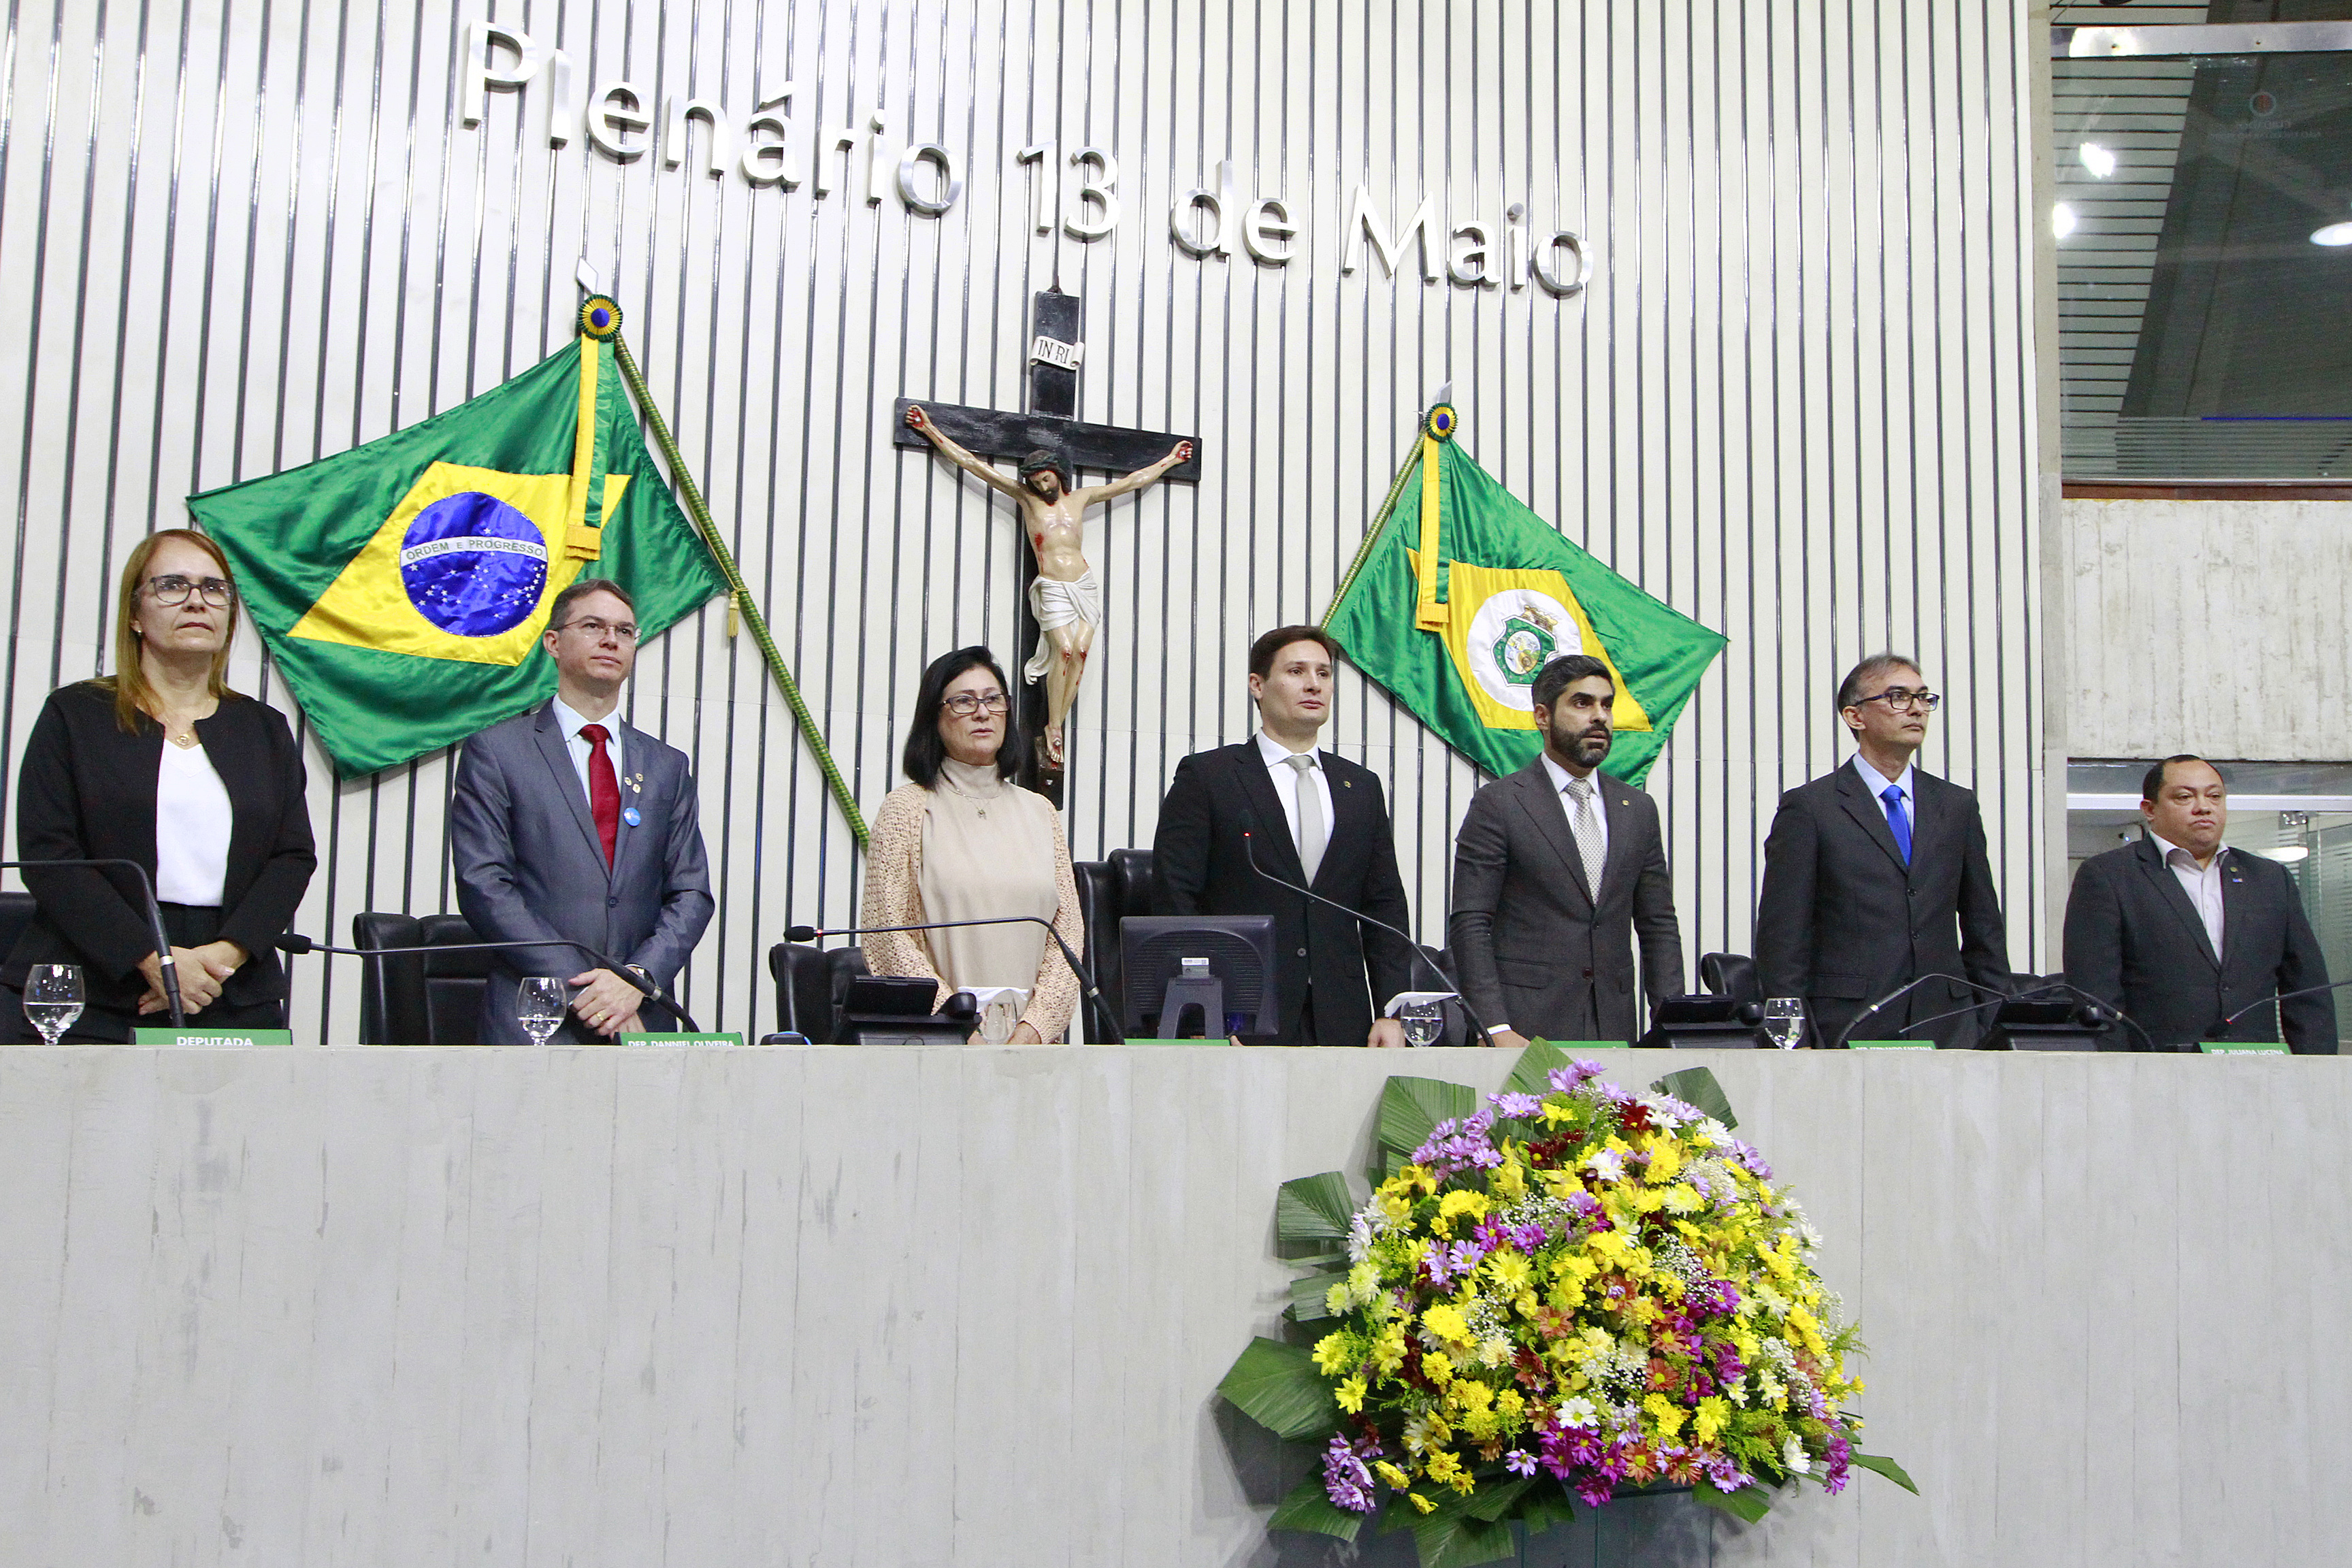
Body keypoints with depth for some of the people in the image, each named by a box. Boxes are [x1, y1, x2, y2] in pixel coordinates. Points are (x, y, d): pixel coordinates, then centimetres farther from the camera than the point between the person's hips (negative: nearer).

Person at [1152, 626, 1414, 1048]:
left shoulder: (1363, 787, 16)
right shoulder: (1203, 776, 2)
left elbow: (1386, 907, 14)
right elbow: (1175, 903, -3)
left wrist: (1392, 1012, 4)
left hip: (1341, 1025, 4)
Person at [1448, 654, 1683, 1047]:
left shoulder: (1638, 809, 13)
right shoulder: (1497, 804, -2)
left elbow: (1659, 926, 14)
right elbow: (1469, 926, -7)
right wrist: (1495, 1029, -17)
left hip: (1614, 1027, 4)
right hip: (1524, 1028, -4)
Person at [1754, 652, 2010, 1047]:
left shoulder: (1958, 806, 15)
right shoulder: (1807, 807, 1)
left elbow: (1984, 932, 17)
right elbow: (1781, 942, -3)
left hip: (1946, 1027, 4)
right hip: (1845, 1029, -4)